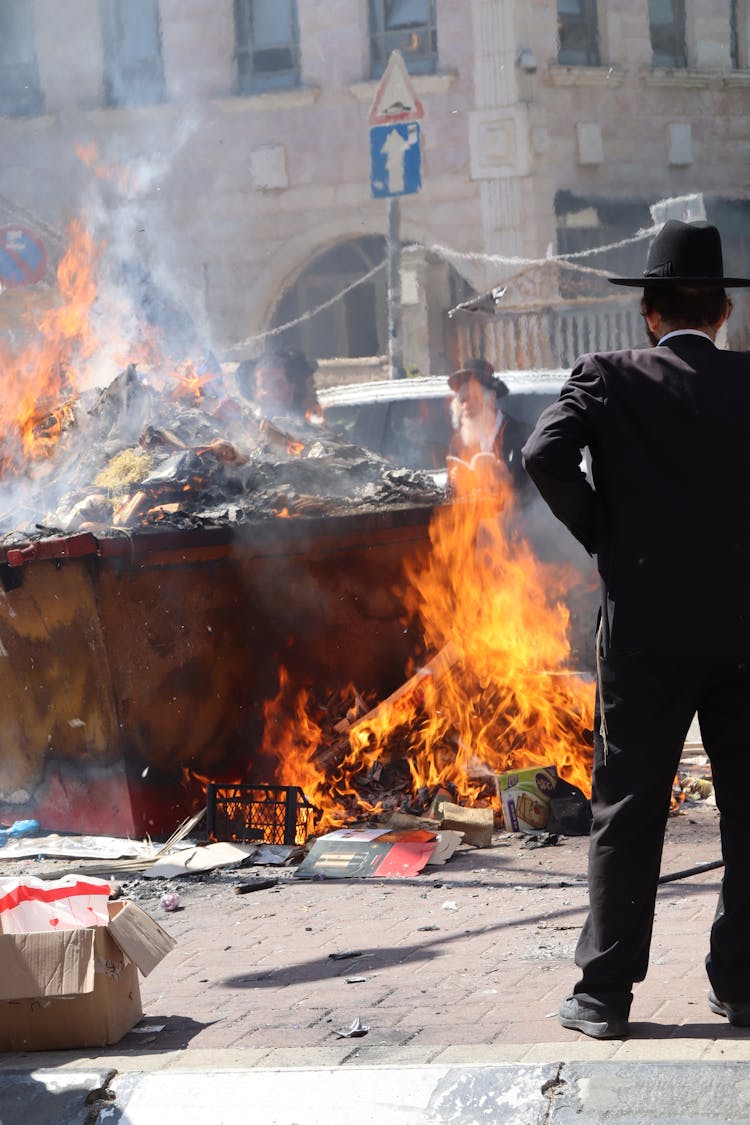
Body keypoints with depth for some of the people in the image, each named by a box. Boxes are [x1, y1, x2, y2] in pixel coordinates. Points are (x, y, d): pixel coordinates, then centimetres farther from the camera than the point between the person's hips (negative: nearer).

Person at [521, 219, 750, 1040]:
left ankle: (605, 992, 2)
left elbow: (545, 455, -14)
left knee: (626, 810, 3)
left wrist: (597, 531, 0)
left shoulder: (609, 379, 0)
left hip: (646, 627, -1)